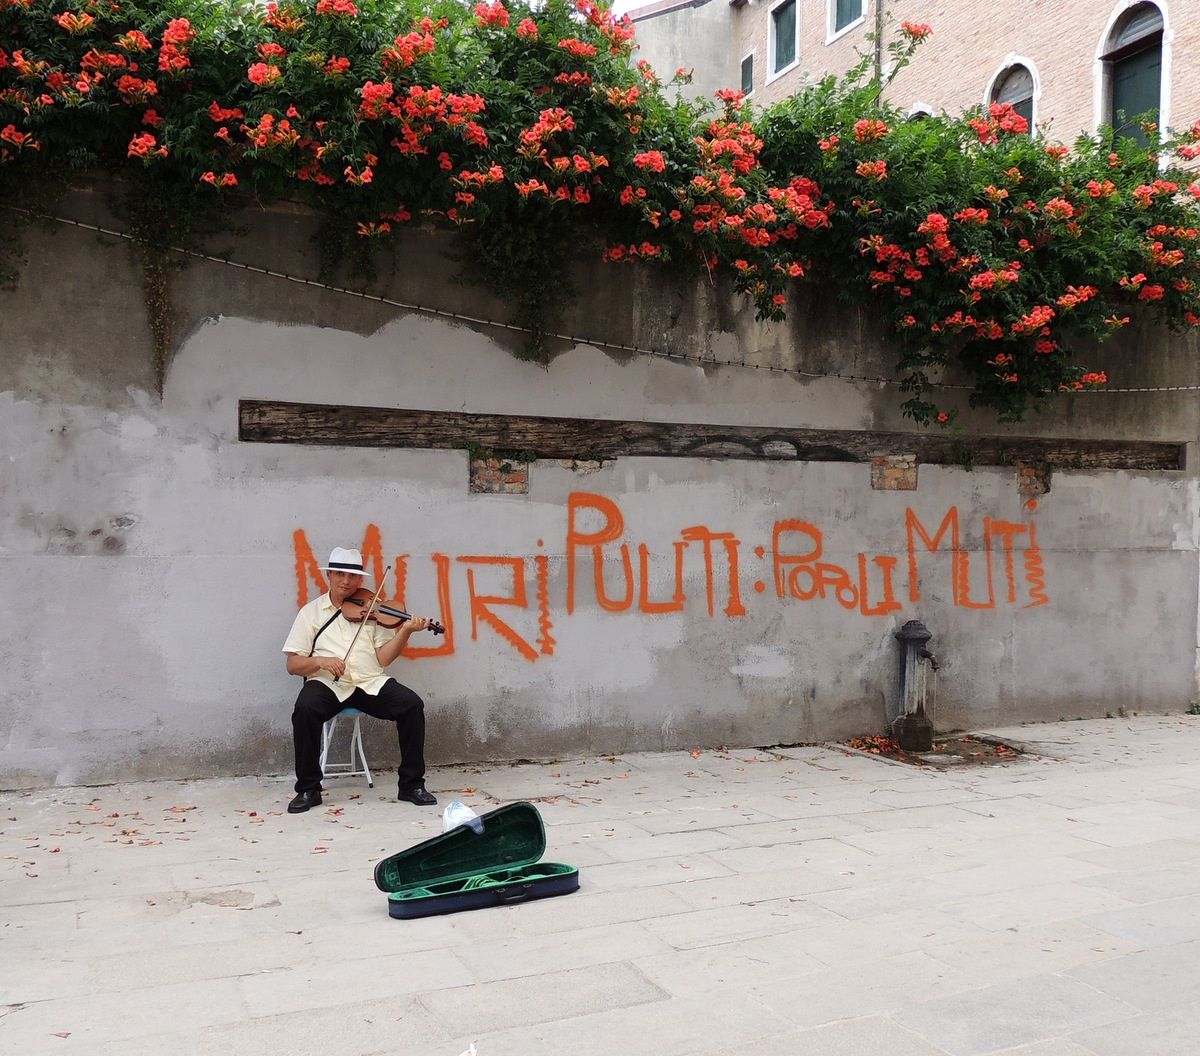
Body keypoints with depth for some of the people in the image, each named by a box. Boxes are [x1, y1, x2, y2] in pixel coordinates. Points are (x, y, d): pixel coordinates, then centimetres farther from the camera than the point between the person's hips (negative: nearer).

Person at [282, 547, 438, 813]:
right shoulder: (311, 612, 9)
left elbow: (382, 658, 2)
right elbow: (293, 665, 4)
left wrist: (405, 631, -13)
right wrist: (320, 661, -16)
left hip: (370, 683, 2)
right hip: (327, 684, -1)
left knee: (412, 704, -22)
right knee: (305, 709, -33)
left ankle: (412, 784, -7)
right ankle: (308, 789, -15)